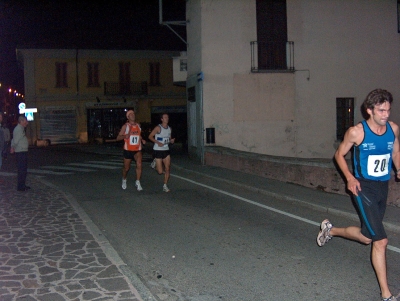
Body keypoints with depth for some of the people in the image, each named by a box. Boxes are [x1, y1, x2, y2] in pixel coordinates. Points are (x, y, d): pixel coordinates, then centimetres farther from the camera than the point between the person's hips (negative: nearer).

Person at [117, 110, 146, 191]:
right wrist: (125, 136, -28)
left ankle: (138, 182, -11)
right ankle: (124, 180, 39)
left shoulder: (138, 125, 7)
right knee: (126, 168, 10)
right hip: (128, 150, -2)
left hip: (137, 150, 2)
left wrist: (142, 140, 6)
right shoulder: (125, 126, -6)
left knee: (139, 164, -20)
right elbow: (118, 138, -8)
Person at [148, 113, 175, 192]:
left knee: (167, 169, -4)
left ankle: (165, 186, 8)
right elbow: (150, 136, -9)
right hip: (158, 150, -5)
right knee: (160, 171, -1)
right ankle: (155, 162, 31)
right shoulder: (158, 128, -11)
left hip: (166, 150, 5)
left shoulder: (169, 129, 8)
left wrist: (171, 140, -2)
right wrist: (157, 142, -21)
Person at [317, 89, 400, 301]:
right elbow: (339, 154, -2)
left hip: (383, 187, 6)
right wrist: (350, 177, -14)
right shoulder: (357, 132, -15)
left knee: (369, 237, 18)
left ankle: (331, 230, 39)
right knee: (380, 240, -11)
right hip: (364, 188, -6)